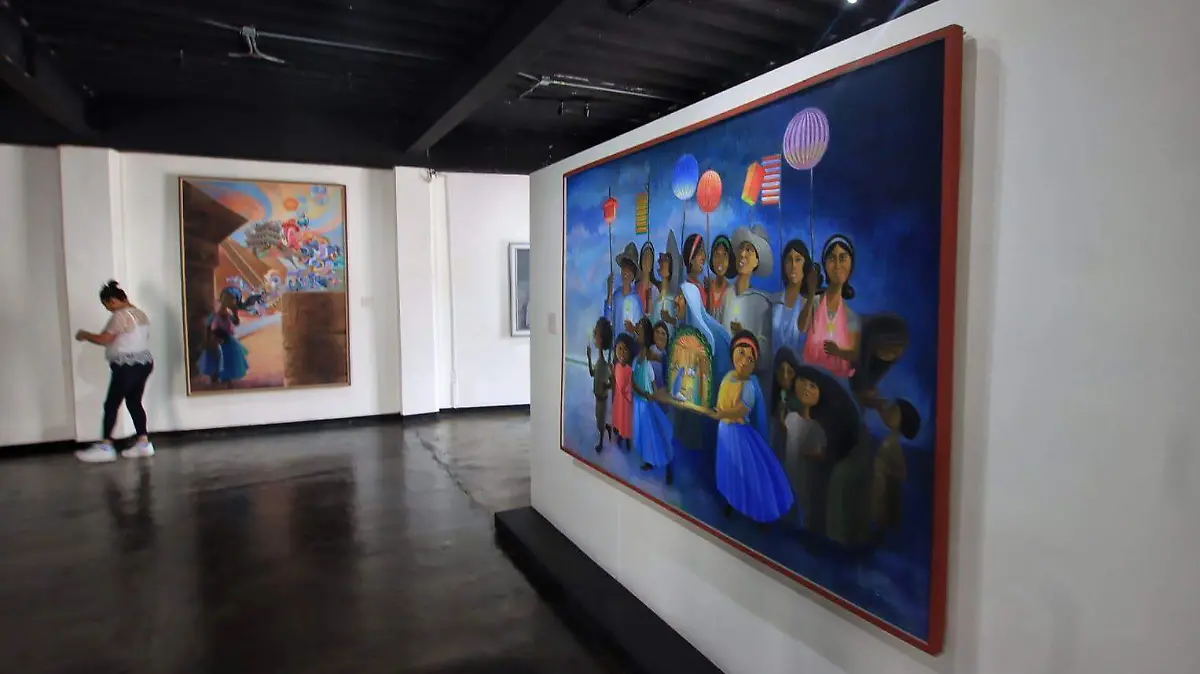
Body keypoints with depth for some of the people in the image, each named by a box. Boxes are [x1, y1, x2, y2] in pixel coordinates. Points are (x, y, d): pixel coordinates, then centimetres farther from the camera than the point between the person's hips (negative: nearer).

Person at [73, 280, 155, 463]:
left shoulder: (120, 316, -15)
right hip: (144, 364, 9)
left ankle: (105, 447, 0)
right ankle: (144, 443, 10)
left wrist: (84, 335, 2)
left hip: (127, 367, -9)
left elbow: (104, 339, -15)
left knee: (111, 405, -2)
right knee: (134, 402, 12)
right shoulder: (140, 313, 14)